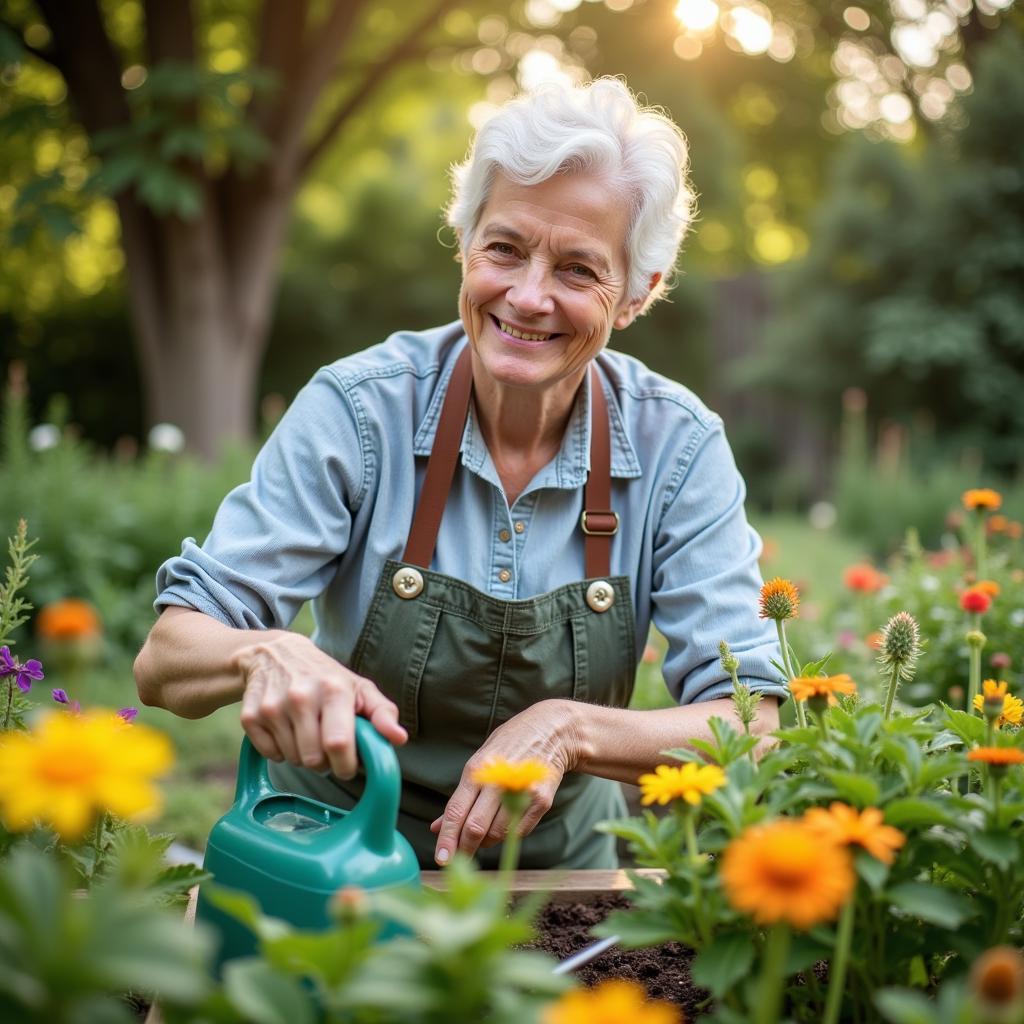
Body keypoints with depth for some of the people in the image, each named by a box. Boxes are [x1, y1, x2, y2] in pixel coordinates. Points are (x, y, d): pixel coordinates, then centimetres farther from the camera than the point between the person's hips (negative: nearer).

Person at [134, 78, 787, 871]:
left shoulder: (679, 446, -10)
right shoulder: (359, 409, -14)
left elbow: (751, 724, -12)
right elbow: (165, 662, -15)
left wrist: (568, 730, -28)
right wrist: (265, 652, -37)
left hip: (559, 861, 2)